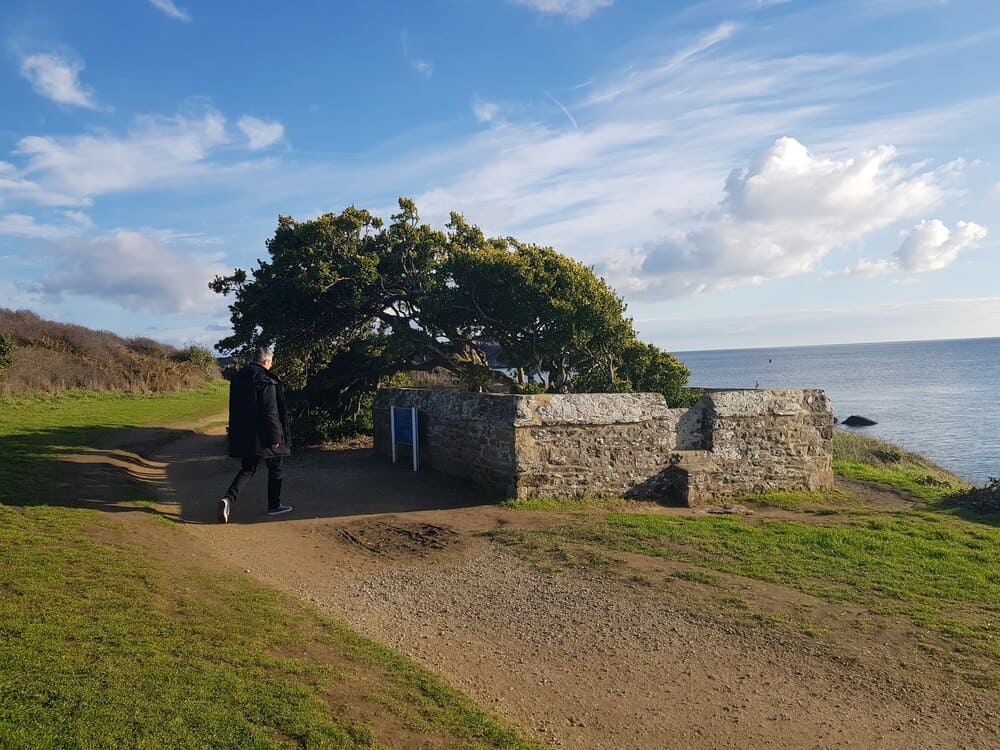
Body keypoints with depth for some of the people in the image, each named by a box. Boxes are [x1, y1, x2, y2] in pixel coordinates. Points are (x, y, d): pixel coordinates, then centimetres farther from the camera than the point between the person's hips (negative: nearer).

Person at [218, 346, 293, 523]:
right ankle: (274, 505, 20)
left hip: (245, 435, 7)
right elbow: (270, 412, -20)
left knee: (247, 469, 13)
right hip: (263, 434, -7)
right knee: (275, 468, 11)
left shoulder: (238, 377, 8)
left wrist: (238, 434, 22)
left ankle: (229, 498, -9)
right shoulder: (266, 381, -17)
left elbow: (235, 408, 15)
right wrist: (275, 437, -15)